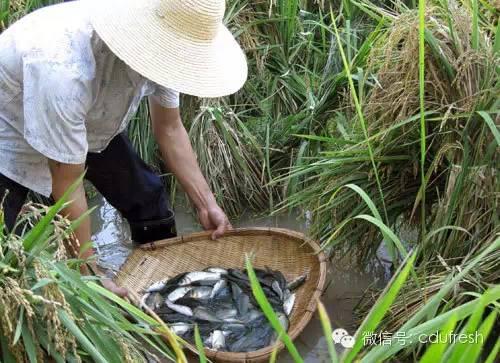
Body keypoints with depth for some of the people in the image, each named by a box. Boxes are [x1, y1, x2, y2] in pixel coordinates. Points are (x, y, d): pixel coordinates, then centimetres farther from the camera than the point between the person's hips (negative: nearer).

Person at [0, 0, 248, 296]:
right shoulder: (65, 70, -44)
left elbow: (169, 128, -6)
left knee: (147, 197, 5)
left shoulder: (160, 45, -24)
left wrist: (206, 204, -8)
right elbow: (67, 185, -32)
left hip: (89, 122, 6)